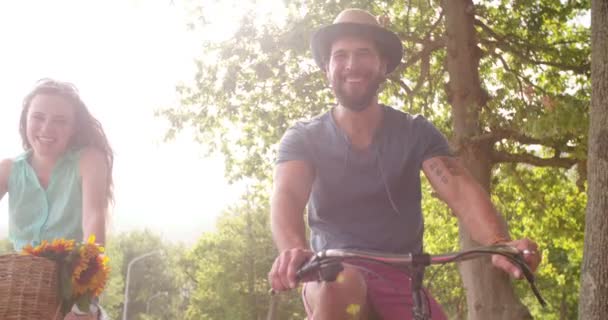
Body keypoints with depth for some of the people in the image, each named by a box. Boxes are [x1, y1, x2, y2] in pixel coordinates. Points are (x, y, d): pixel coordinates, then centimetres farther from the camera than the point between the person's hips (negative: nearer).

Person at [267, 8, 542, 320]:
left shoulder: (416, 133, 1)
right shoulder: (304, 138, -1)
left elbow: (460, 190, -15)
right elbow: (287, 195, -21)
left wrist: (499, 244, -37)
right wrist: (293, 250, -45)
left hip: (401, 284, 2)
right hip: (333, 277, -2)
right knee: (342, 288, -37)